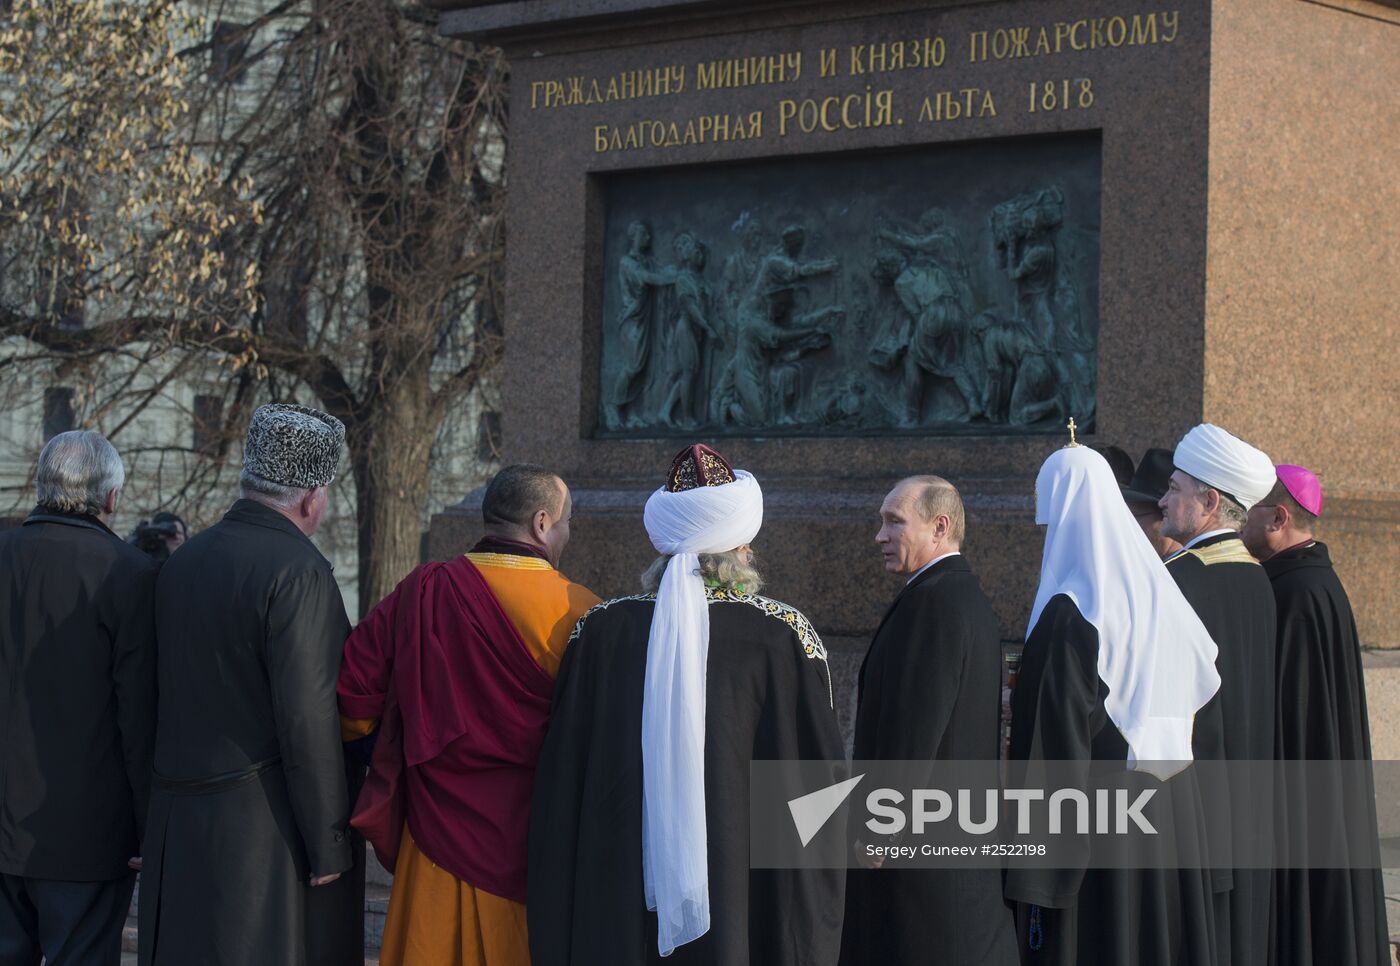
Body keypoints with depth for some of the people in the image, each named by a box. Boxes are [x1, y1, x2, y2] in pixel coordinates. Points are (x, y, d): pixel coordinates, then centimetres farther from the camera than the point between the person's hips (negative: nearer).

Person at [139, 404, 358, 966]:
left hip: (177, 823, 8)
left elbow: (165, 696, 14)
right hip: (264, 829, -8)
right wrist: (328, 847, -12)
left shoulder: (182, 562, 11)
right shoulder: (298, 570, -13)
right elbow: (307, 718, -17)